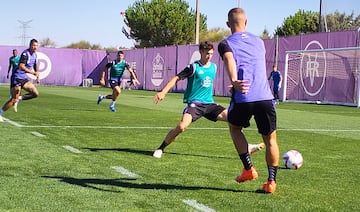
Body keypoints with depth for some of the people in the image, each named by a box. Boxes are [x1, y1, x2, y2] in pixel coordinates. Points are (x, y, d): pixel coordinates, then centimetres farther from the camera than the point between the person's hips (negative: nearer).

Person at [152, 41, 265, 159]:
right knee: (182, 126, -27)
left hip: (209, 103, 6)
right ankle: (160, 149, -9)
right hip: (194, 103, -6)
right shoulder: (194, 67, -6)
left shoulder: (213, 67, 11)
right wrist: (163, 92, -17)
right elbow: (177, 78, -8)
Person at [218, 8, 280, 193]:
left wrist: (234, 82, -31)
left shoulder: (226, 44, 9)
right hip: (265, 97, 2)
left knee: (234, 128, 26)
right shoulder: (259, 41, 23)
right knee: (270, 139, 15)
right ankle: (271, 180, 7)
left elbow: (229, 60, -13)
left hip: (242, 99, -2)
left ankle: (249, 169, 16)